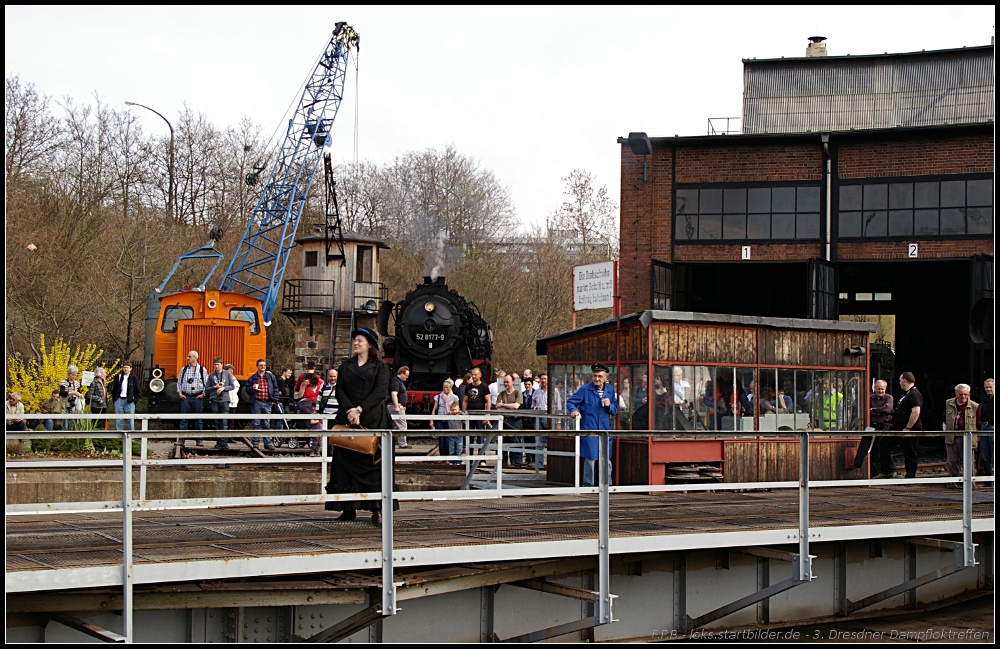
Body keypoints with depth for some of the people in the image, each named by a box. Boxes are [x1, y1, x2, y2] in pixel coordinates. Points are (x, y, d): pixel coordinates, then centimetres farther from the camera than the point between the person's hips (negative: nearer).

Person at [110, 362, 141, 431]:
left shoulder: (134, 378, 2)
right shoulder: (118, 377, 8)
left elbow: (139, 391, 5)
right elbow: (114, 389, 13)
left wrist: (134, 400, -3)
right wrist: (114, 399, 3)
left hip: (129, 402, -2)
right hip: (119, 400, 2)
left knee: (131, 420, -2)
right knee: (118, 421, 4)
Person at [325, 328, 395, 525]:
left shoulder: (380, 367, 6)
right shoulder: (345, 366, 17)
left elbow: (380, 392, -6)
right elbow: (340, 391, 5)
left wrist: (360, 410, -16)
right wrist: (350, 410, -12)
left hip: (373, 420, -3)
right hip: (347, 420, 3)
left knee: (374, 462, -7)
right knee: (347, 462, -2)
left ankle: (377, 509, -7)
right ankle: (349, 508, 1)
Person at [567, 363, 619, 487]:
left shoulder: (610, 390, 10)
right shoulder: (585, 390, -1)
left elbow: (615, 410, 16)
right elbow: (570, 402, 1)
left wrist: (609, 406, -6)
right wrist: (574, 411, -20)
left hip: (605, 430, 4)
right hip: (589, 429, -4)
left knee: (607, 459, 7)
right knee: (590, 458, -1)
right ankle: (588, 484, 10)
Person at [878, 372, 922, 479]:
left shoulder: (914, 394, -18)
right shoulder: (906, 393, 16)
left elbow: (916, 412, -27)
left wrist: (907, 428, -27)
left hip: (909, 430, -11)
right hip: (897, 428, 11)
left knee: (909, 454, -1)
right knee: (884, 444, 10)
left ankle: (910, 477, 8)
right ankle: (888, 471, 12)